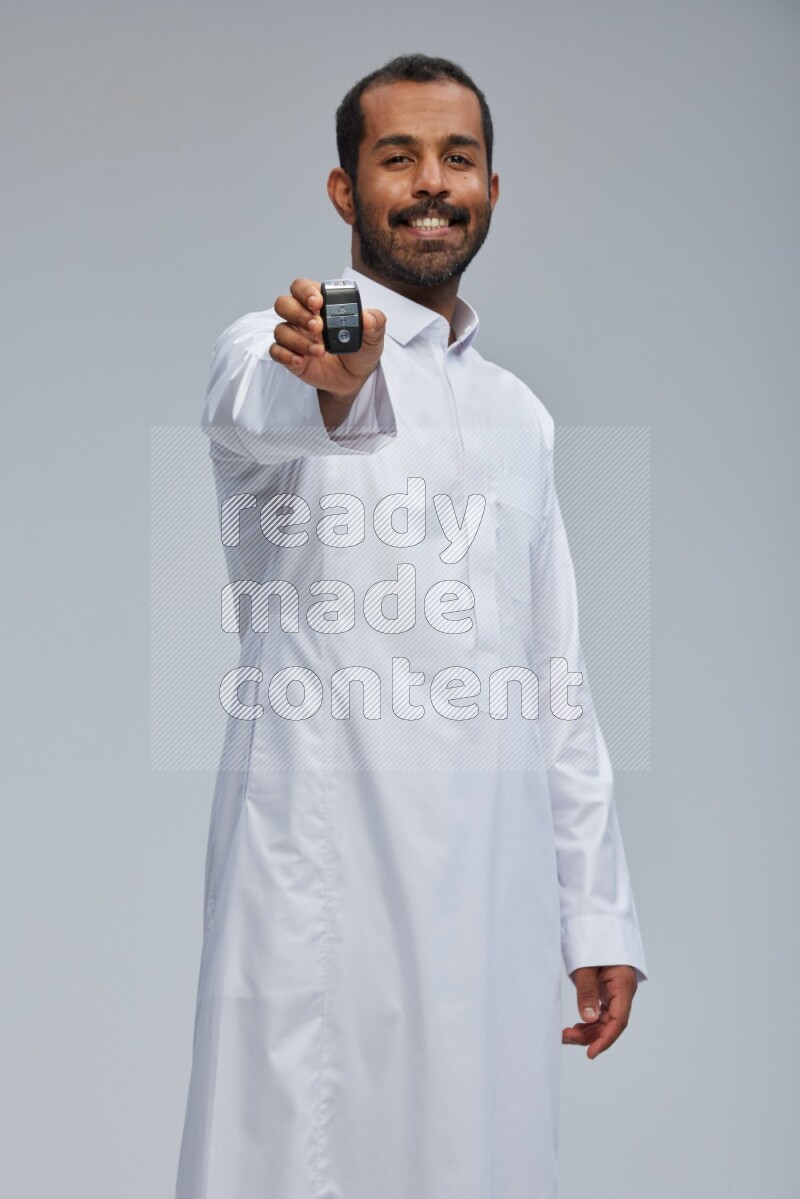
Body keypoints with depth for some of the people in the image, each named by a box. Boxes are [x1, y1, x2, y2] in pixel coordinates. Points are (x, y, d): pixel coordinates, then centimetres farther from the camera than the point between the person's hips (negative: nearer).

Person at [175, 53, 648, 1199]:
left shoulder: (520, 414, 20)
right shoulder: (269, 350, 2)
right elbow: (261, 411, -25)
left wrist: (599, 915, 14)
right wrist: (333, 379, -49)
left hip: (498, 880, 5)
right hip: (325, 863, -5)